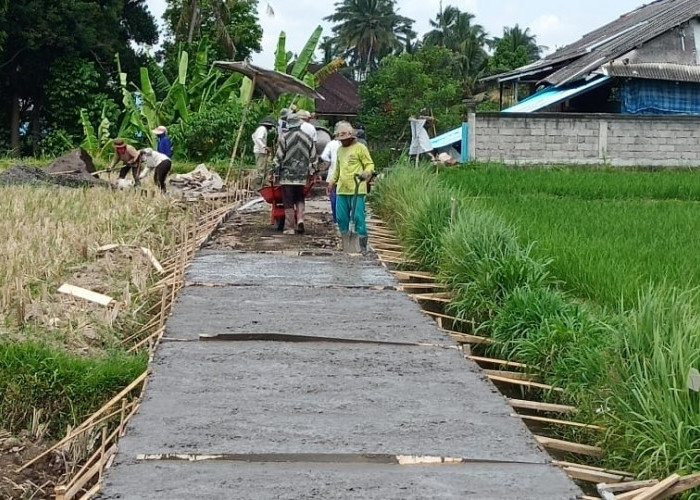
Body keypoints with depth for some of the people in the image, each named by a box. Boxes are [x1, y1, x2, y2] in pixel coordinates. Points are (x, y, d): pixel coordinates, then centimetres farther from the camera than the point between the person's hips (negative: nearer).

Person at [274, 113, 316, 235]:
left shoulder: (284, 138, -8)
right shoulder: (308, 139, 4)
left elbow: (278, 159, -7)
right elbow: (313, 158, 9)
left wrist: (277, 174, 2)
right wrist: (309, 171, 19)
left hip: (287, 175, -3)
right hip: (302, 176, 4)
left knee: (288, 202, 3)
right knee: (300, 199, 19)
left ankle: (290, 227, 4)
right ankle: (300, 220, -1)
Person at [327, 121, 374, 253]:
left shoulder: (360, 148, -2)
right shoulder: (340, 150, 19)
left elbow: (370, 164, -4)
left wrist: (366, 173, -23)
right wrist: (332, 182, 26)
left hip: (357, 191, -7)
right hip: (342, 190, 7)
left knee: (358, 218, -7)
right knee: (341, 218, 7)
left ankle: (362, 245, 0)